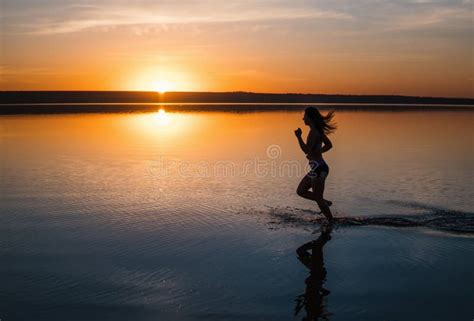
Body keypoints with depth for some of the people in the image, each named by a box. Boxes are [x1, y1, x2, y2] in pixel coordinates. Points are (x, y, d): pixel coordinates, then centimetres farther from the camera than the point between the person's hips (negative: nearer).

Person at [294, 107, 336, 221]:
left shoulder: (314, 132, -18)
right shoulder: (318, 131, 11)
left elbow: (306, 150, -24)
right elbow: (329, 145, 22)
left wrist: (299, 137, -18)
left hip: (318, 168, -10)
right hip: (318, 168, 10)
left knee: (318, 198, 0)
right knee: (300, 191, 17)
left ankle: (331, 221, 12)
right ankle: (325, 203, 20)